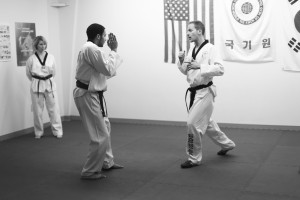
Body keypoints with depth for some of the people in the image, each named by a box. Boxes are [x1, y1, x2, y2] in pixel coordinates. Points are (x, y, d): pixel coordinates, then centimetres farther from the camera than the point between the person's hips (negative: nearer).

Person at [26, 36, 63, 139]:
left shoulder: (51, 57, -1)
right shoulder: (31, 59, -4)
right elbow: (28, 73, 9)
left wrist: (47, 80, 12)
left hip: (50, 85, 1)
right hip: (36, 86, -1)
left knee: (54, 108, 1)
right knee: (37, 111, 6)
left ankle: (57, 131, 10)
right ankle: (38, 132, 21)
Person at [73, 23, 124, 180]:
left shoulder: (90, 48, 15)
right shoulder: (92, 49, -20)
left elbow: (105, 70, 16)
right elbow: (108, 70, -20)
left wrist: (112, 51, 9)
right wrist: (113, 51, -9)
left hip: (92, 94, 11)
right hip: (88, 96, -11)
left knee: (105, 127, 23)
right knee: (100, 136, -7)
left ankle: (106, 162, 37)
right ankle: (90, 171, 5)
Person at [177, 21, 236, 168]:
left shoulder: (209, 48, -15)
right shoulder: (192, 49, 9)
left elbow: (220, 69, -23)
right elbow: (186, 71, 17)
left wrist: (200, 66, -28)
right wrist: (182, 61, -2)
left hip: (205, 91, -9)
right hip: (194, 91, 9)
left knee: (193, 123, -11)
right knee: (206, 122, 21)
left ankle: (194, 158, 5)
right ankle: (226, 144, 42)